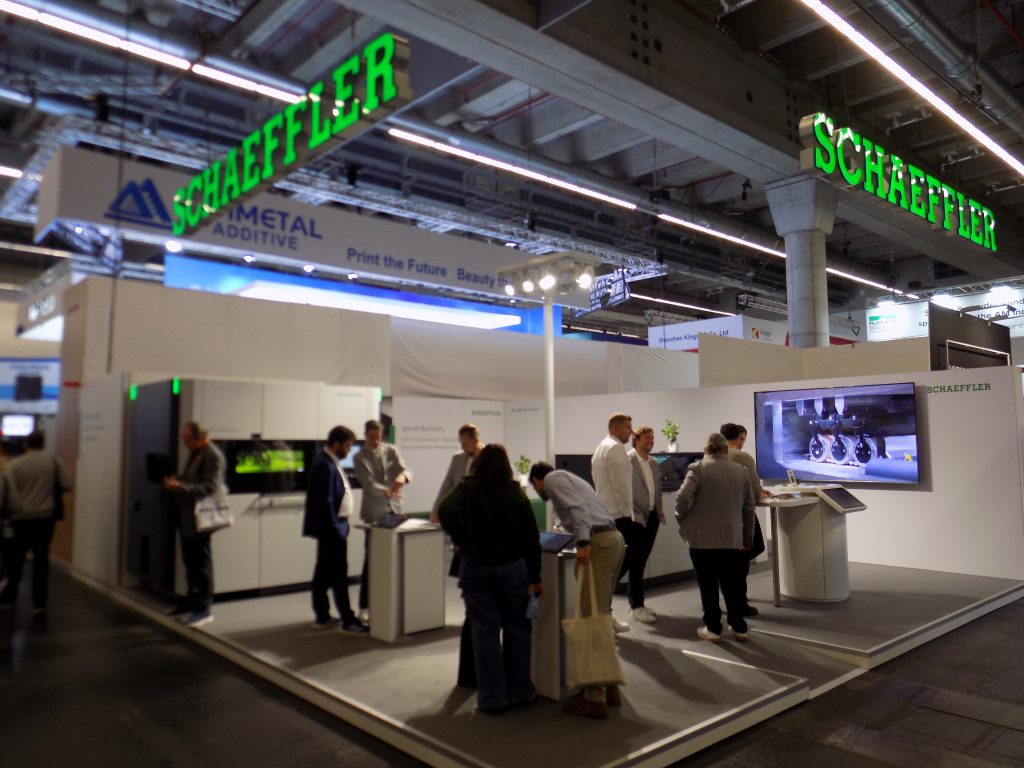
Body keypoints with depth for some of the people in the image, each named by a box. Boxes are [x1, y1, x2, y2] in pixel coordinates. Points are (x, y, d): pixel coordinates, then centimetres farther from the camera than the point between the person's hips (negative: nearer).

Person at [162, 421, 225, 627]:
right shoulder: (195, 453, 13)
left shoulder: (212, 456, -17)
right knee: (190, 561, 18)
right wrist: (176, 481, 2)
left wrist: (180, 487, -27)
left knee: (201, 563, -1)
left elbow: (210, 487, -23)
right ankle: (192, 599, 32)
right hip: (186, 517, 9)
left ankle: (203, 608, 7)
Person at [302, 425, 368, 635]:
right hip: (332, 528, -10)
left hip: (331, 527, 10)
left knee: (323, 573, 14)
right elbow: (325, 502, -23)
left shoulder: (328, 462, 12)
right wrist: (336, 529, -20)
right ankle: (347, 622, 0)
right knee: (339, 574, -5)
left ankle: (322, 617, 23)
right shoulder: (325, 465, -20)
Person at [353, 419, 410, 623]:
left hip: (392, 509, 4)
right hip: (374, 512, -4)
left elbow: (405, 469, -3)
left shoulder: (391, 451, 7)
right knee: (371, 557, -4)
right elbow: (369, 484, -16)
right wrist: (387, 492, -34)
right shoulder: (360, 458, -4)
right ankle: (365, 606, 5)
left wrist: (402, 476, -27)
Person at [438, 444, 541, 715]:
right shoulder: (516, 493, 2)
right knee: (517, 627, 14)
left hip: (476, 568, -1)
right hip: (512, 568, 1)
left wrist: (461, 541, -8)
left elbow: (446, 511, -22)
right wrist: (534, 578, 4)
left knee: (485, 631, 5)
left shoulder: (467, 489, -2)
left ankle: (492, 698, 11)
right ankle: (519, 690, 23)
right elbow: (531, 538, 0)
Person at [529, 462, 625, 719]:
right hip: (614, 538, 10)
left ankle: (595, 698, -2)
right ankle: (609, 686, 23)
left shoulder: (553, 478, 3)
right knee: (601, 616, 16)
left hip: (597, 543, -10)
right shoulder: (568, 477, 29)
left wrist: (583, 542, -25)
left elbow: (576, 506, -15)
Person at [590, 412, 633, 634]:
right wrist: (627, 511, -12)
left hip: (604, 514, 10)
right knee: (626, 559, -5)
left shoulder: (601, 447, 18)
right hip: (617, 514, -10)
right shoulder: (616, 448, -12)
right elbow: (620, 484, -18)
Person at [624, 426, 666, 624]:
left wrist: (659, 513, 11)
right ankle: (636, 606, 6)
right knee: (636, 562, -2)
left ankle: (634, 601, 23)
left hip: (652, 517, 7)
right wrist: (633, 514, -16)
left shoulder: (655, 464, 14)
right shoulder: (626, 461, -11)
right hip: (635, 519, -7)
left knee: (641, 561, 13)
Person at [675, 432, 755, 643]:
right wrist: (748, 537, 20)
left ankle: (713, 628, 9)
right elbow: (749, 507, 12)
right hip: (732, 539, 4)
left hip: (702, 538, -4)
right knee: (732, 584, 14)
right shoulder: (741, 471, 8)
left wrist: (681, 518, 3)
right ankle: (739, 627, 20)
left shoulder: (698, 469, -7)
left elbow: (683, 498, -17)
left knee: (708, 585, 5)